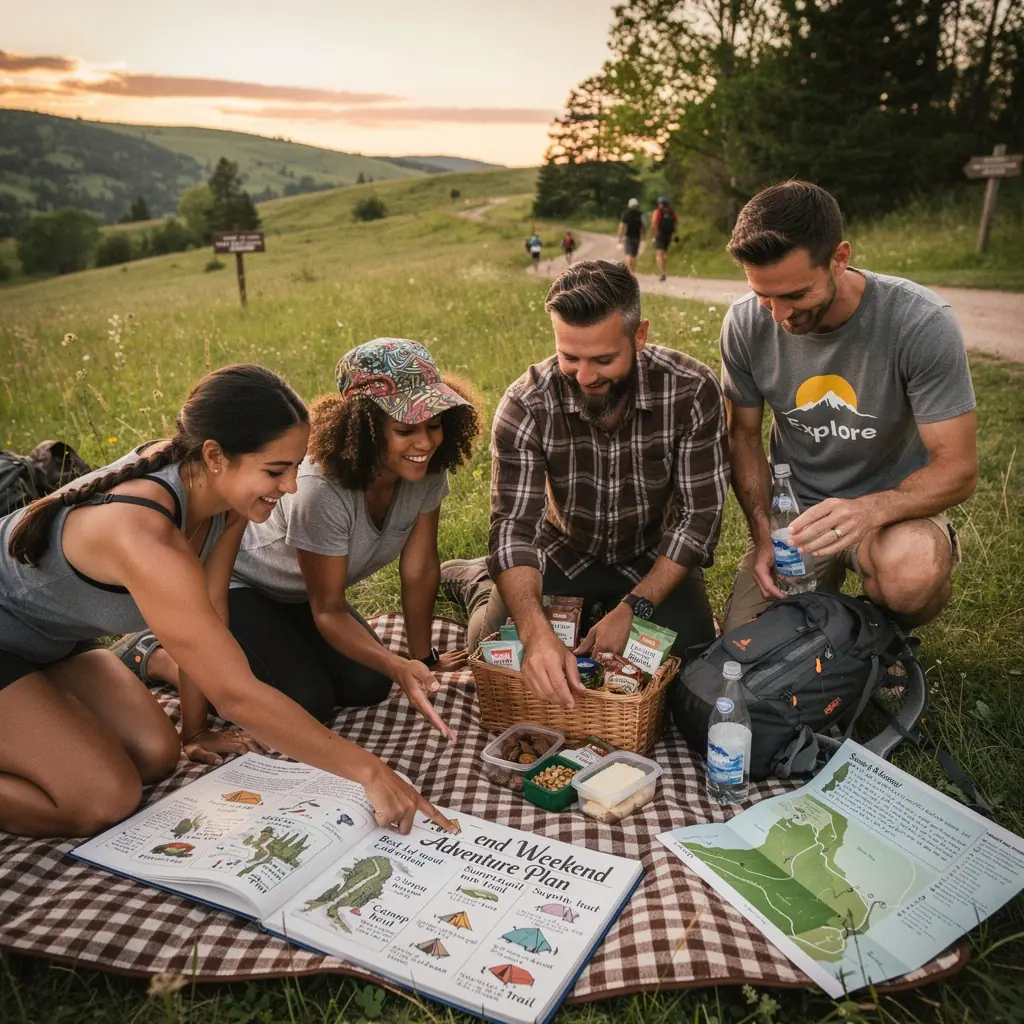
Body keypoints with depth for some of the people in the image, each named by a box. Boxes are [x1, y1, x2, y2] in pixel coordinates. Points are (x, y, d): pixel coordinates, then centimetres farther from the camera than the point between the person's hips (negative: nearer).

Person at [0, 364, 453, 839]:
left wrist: (197, 730, 1)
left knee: (155, 758, -1)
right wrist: (370, 771, -34)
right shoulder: (144, 535, -40)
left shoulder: (225, 494, -16)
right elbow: (237, 694, -39)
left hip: (54, 639, 8)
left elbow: (209, 613, -5)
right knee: (105, 801, -16)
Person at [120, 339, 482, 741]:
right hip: (233, 584, -6)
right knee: (307, 703, -19)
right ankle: (153, 656, 1)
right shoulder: (321, 490, -37)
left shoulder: (427, 469, -20)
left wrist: (422, 658, -3)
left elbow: (419, 569, -9)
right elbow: (329, 611, -27)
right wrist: (399, 667, -40)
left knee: (367, 688, -7)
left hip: (298, 595, 6)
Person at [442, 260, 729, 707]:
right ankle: (481, 582, 22)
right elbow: (513, 526, -27)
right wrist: (537, 633, -45)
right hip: (561, 553, 0)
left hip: (652, 560, 1)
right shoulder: (526, 405, -24)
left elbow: (699, 515, -19)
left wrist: (632, 608, -28)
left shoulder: (692, 390, -24)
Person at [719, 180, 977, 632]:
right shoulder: (745, 324, -12)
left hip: (894, 505, -3)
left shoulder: (922, 323, -21)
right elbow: (744, 435, 1)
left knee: (911, 577, -38)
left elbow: (957, 466, -18)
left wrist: (869, 509, -37)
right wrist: (763, 531, -11)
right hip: (794, 510, 3)